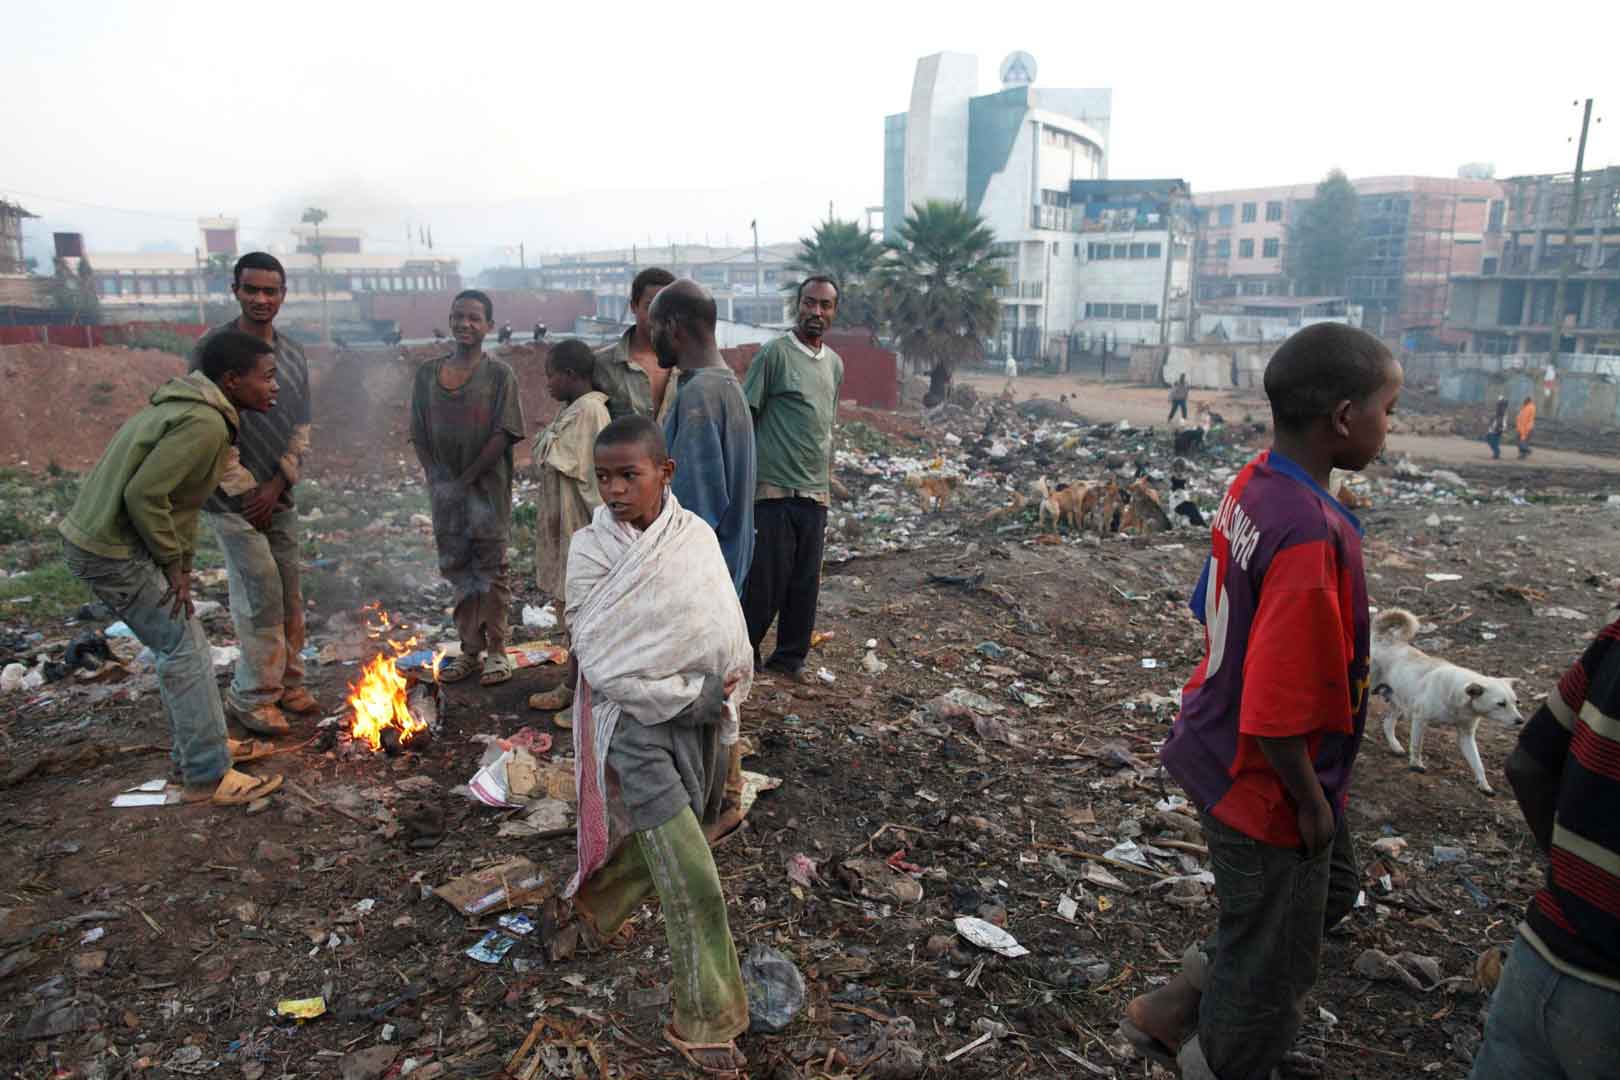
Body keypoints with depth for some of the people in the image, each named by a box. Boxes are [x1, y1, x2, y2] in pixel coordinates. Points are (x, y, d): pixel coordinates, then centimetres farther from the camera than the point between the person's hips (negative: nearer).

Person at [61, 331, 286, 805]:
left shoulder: (196, 410, 10)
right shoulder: (204, 424, -23)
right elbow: (144, 493, -27)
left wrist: (181, 562, 10)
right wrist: (175, 564, -15)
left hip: (101, 538, 10)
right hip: (112, 551, -10)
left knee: (177, 643, 18)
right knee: (186, 649, -5)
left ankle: (200, 745, 31)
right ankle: (207, 777, 3)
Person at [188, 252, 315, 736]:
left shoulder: (293, 353, 7)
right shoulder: (213, 347, -10)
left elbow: (301, 427, 7)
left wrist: (277, 486, -4)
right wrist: (246, 491, -11)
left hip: (278, 496, 6)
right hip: (233, 497, -6)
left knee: (290, 595, 10)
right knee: (262, 595, -6)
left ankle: (287, 683, 24)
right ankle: (252, 696, 8)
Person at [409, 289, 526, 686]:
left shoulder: (499, 374, -5)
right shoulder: (427, 374, 7)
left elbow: (503, 435, -11)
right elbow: (420, 436, 8)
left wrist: (466, 479, -14)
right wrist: (436, 479, -5)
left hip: (486, 487, -4)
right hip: (446, 490, 4)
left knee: (490, 566, 2)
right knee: (457, 567, 10)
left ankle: (496, 650, 14)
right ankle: (470, 649, 21)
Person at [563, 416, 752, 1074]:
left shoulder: (696, 535, -3)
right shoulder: (592, 550, -11)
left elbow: (726, 629, 3)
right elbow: (599, 659, -14)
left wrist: (716, 697, -9)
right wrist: (684, 697, -15)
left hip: (699, 718, 4)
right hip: (634, 723, -4)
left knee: (656, 838, 20)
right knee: (690, 877, -6)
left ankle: (595, 901, 52)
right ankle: (705, 1023, 11)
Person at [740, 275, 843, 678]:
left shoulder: (835, 364, 14)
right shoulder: (774, 354, -6)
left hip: (816, 494, 6)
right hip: (774, 490, -6)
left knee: (806, 583, 9)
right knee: (765, 581, -1)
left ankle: (790, 657, 23)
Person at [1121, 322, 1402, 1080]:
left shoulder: (1253, 486, -4)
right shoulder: (1310, 535, -31)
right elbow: (1276, 710, -30)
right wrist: (1313, 802, -13)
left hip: (1224, 754, 9)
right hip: (1270, 788, -9)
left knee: (1329, 888, 30)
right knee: (1271, 966, 14)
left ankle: (1172, 1011, 38)